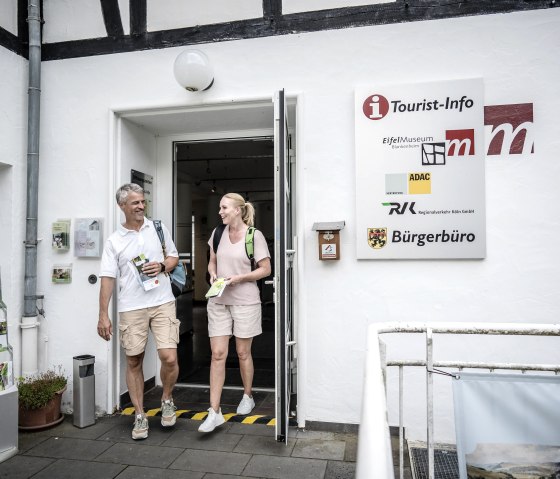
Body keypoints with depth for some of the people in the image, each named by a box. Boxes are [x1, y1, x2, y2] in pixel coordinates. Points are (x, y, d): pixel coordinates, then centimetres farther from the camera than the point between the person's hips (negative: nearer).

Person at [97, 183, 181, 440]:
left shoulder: (158, 228, 8)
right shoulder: (114, 241, 4)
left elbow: (174, 257, 16)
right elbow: (107, 278, 1)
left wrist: (162, 266, -7)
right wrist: (103, 315, -3)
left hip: (162, 303, 0)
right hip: (131, 308, 0)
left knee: (169, 358, -8)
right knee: (134, 362, 8)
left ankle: (167, 400, 21)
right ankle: (139, 416, 24)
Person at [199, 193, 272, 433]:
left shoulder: (255, 236, -9)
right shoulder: (218, 233, 5)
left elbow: (265, 269, -7)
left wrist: (239, 278, -17)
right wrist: (213, 274, -6)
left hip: (245, 301, -4)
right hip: (218, 301, 4)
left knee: (243, 353, 11)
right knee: (217, 354, 1)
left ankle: (248, 396, 34)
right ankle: (214, 411, 7)